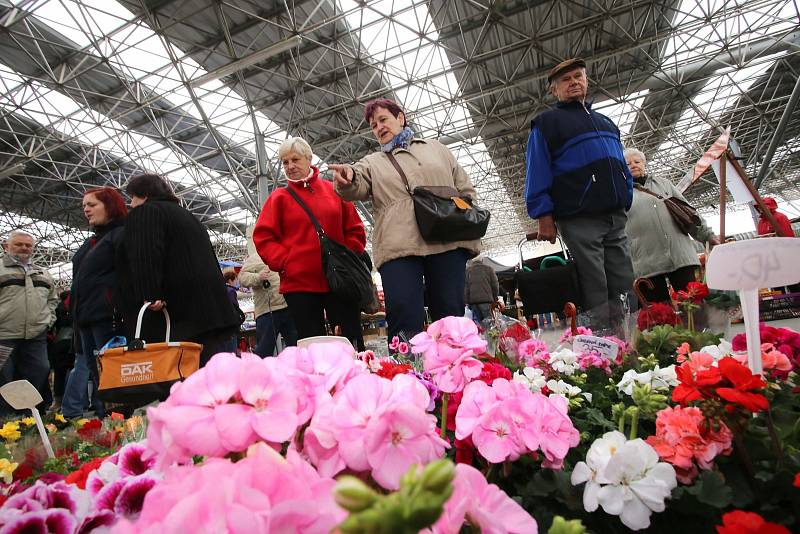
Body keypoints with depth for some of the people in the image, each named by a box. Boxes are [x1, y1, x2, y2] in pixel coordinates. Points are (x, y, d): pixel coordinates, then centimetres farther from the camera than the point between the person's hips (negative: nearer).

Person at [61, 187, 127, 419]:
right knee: (91, 367, 12)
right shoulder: (92, 241, 23)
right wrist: (76, 311, 20)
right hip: (87, 318, 9)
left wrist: (121, 313, -24)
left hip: (108, 318, -9)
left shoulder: (122, 235, -6)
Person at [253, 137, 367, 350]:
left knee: (353, 344, 3)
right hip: (299, 283, -1)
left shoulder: (334, 190, 10)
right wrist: (284, 262, -9)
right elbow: (263, 237, 3)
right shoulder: (279, 197, 8)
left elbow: (355, 230, 11)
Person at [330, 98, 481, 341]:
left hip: (447, 241, 1)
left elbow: (466, 189, 23)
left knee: (451, 316, 0)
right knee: (405, 320, -13)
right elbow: (358, 186, -1)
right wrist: (347, 179, -26)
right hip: (398, 247, -1)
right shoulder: (372, 162, 22)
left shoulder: (436, 148, 25)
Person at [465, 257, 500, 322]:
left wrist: (467, 301, 4)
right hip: (486, 299, -1)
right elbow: (495, 285, 8)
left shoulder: (468, 270, 12)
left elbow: (465, 286, 4)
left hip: (472, 300, 1)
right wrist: (494, 298, 18)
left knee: (476, 321, 5)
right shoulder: (489, 269, 11)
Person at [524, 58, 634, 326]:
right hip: (579, 219, -6)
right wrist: (544, 216, -13)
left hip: (616, 218, 6)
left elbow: (623, 167, 28)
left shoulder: (605, 122, 26)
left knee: (625, 289, 4)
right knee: (596, 294, -7)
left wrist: (627, 203, 17)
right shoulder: (547, 122, 7)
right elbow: (537, 173, -4)